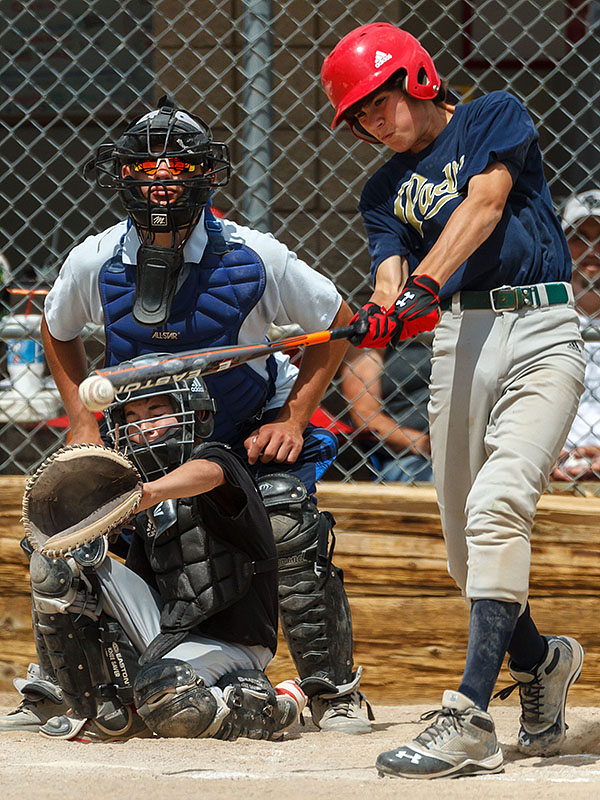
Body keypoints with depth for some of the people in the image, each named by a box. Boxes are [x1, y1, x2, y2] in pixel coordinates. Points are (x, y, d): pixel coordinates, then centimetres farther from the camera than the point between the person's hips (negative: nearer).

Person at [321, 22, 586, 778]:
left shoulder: (495, 117, 6)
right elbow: (392, 270, 3)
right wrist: (384, 310, -21)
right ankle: (539, 660, 35)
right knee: (467, 544, 5)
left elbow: (484, 206, -10)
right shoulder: (385, 190, 19)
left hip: (541, 332, -5)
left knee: (496, 507, -23)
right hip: (457, 341, 5)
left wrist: (426, 283, -24)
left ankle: (470, 721, -29)